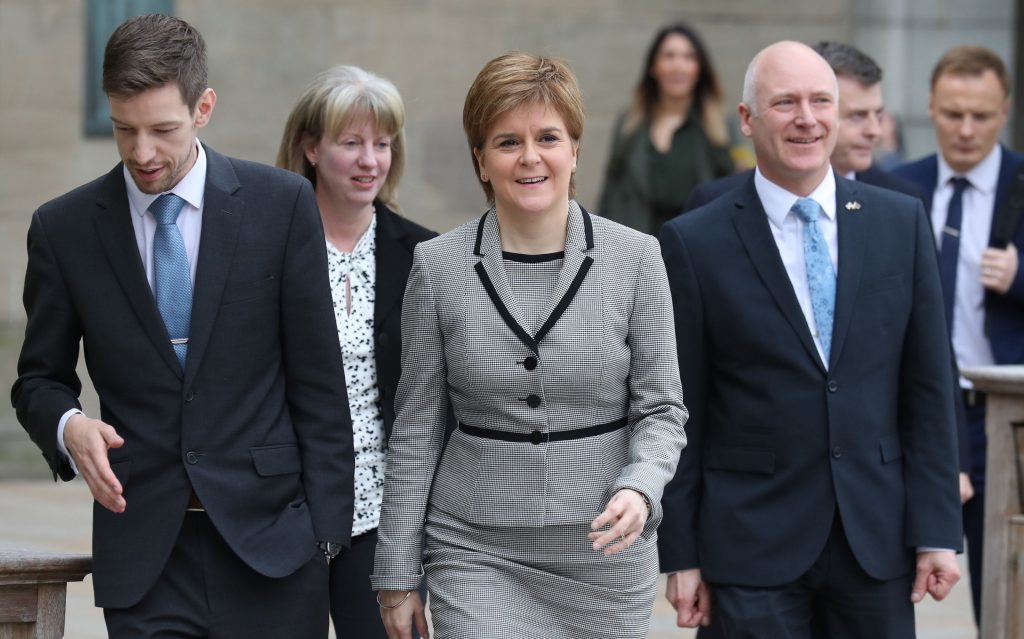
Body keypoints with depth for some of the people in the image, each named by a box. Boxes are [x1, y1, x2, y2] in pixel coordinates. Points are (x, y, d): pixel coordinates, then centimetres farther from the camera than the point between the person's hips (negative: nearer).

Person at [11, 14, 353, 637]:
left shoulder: (281, 204, 0)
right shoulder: (64, 228, 3)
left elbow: (318, 380, 2)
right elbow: (40, 379, 12)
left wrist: (326, 524, -2)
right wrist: (68, 424, -12)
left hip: (270, 534, -1)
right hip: (143, 554, 1)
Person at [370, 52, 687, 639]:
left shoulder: (635, 258, -1)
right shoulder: (438, 267, -1)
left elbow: (660, 407, 2)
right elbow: (416, 428, 4)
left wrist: (640, 489, -18)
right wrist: (398, 571, 4)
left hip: (604, 552, 1)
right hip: (476, 553, -1)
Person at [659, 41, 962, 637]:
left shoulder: (901, 222, 4)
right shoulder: (696, 242, -3)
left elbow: (929, 387, 5)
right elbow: (680, 409, -1)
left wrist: (937, 531, 0)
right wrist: (680, 555, -2)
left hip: (879, 535, 2)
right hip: (753, 540, -2)